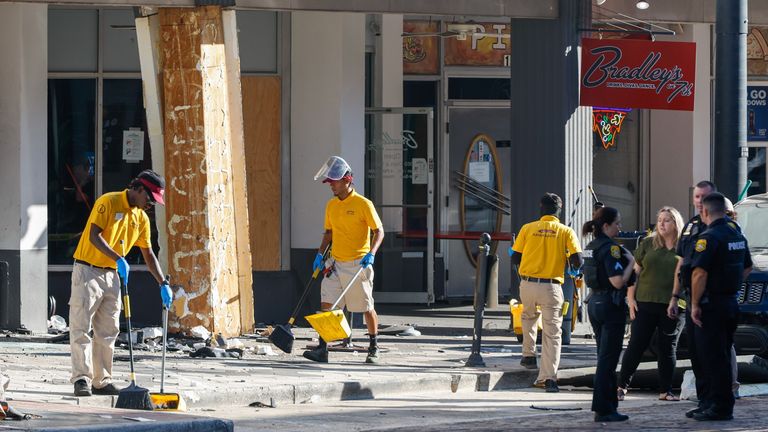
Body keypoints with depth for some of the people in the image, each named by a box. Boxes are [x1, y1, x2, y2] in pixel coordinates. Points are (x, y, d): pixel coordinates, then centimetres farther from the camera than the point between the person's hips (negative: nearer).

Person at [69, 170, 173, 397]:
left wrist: (163, 284, 8)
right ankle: (82, 379, -10)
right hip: (87, 270, -8)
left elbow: (148, 255, 15)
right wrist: (118, 259, -30)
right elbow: (94, 236, -21)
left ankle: (102, 380, 11)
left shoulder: (141, 218, 10)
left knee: (108, 331, 7)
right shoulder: (109, 203, -12)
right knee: (81, 328, -8)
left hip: (112, 275, 8)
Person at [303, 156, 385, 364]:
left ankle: (374, 347, 21)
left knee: (366, 308, 5)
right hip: (335, 264, 5)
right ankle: (322, 349, -8)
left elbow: (379, 231, -9)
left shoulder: (363, 204, -10)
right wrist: (320, 254, 8)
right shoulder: (331, 205, 10)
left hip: (358, 264, -5)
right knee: (326, 304, -6)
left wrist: (371, 253, -23)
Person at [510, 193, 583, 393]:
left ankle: (529, 355, 29)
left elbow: (515, 258, 4)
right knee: (552, 334, 1)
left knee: (529, 316, 34)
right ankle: (548, 377, -7)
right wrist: (574, 268, 15)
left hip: (527, 284, 2)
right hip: (551, 287, -2)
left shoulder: (527, 229, 3)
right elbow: (577, 260, -8)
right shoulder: (566, 232, 0)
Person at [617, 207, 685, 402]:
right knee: (636, 344, 0)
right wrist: (630, 298, -1)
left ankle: (665, 390, 14)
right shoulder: (648, 244, 6)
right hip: (646, 304, 0)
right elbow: (634, 271, 7)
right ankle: (622, 386, 9)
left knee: (668, 348, 6)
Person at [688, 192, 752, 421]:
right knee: (722, 356, 14)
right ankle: (718, 402, 19)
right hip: (732, 303, 8)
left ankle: (720, 407, -3)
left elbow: (700, 273, -23)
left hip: (712, 305, -8)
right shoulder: (737, 234, 11)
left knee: (713, 358, -4)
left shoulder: (710, 237, -17)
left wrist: (695, 304, -16)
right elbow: (747, 267, 24)